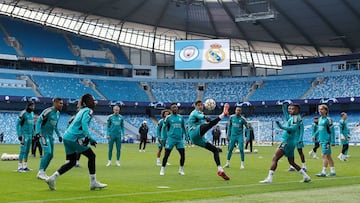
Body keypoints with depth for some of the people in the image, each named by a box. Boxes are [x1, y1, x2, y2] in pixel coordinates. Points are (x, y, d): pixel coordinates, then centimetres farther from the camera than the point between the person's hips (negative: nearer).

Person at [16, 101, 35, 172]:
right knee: (23, 151, -9)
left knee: (27, 151, 10)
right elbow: (18, 124, -14)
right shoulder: (23, 113, -14)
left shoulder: (32, 113, 10)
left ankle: (25, 166, 16)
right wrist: (19, 135, -18)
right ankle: (19, 167, -6)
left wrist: (33, 134, 17)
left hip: (30, 135, 8)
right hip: (24, 135, -8)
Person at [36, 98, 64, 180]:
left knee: (51, 155, 7)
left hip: (50, 136, 9)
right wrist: (37, 132, -28)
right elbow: (38, 121, -16)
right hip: (44, 134, -9)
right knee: (47, 153, -19)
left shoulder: (58, 113, 11)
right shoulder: (48, 111, -15)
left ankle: (43, 172, 16)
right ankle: (40, 172, -15)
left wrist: (59, 135, 19)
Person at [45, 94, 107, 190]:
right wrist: (88, 137, -32)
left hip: (67, 137, 9)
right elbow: (84, 123, -23)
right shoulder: (88, 111, -5)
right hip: (74, 138, -9)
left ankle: (52, 178, 7)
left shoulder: (82, 110, 23)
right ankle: (93, 182, 2)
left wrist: (91, 140, 30)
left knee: (72, 162, 14)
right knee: (91, 156, 0)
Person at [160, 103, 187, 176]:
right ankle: (162, 169, 8)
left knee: (183, 154, -1)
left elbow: (183, 128, 20)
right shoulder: (168, 117, -1)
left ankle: (181, 169, 15)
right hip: (171, 139, -4)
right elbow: (164, 128, 4)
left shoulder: (181, 117, 10)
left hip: (180, 139, 4)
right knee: (166, 155, -4)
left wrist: (186, 136, 16)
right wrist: (163, 138, -1)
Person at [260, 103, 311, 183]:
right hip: (291, 143, 10)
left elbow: (294, 128, -26)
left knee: (275, 158, -14)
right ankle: (306, 177, 22)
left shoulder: (295, 117, -10)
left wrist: (282, 127, -33)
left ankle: (269, 178, -21)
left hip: (287, 141, -10)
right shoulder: (291, 117, 16)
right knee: (291, 162, 19)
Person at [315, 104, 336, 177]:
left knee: (325, 155, -9)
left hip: (326, 141, -8)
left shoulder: (328, 119, -12)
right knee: (328, 156, 12)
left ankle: (323, 172, -7)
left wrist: (332, 141, -16)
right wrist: (319, 138, 21)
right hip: (322, 140, 8)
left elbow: (332, 131, -13)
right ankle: (333, 171, 19)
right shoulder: (320, 119, 12)